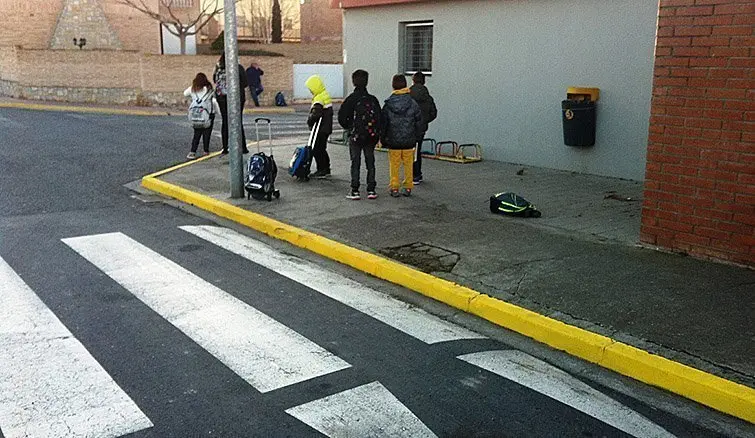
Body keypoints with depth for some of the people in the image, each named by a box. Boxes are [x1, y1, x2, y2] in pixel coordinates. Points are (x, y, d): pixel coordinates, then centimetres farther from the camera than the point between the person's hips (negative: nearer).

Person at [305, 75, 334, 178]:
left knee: (317, 149, -4)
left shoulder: (319, 99, -19)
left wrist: (309, 121, -11)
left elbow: (315, 114, -28)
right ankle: (326, 169, 25)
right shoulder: (325, 95, 13)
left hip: (321, 130, -10)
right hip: (326, 128, 10)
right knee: (322, 149, 18)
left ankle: (322, 171, 0)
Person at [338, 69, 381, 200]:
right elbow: (379, 117, 2)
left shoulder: (351, 99, -9)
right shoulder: (373, 100, 1)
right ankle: (371, 190, 11)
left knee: (355, 164, 3)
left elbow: (341, 117, -9)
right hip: (371, 136, 3)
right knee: (370, 163, 10)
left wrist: (348, 127, 8)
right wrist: (376, 133, 10)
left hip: (355, 136, -3)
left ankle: (355, 191, 2)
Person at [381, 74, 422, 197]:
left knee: (394, 165, 9)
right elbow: (419, 123, 1)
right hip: (409, 141, 1)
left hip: (393, 141, -1)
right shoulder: (413, 104, -4)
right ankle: (408, 187, 17)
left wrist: (383, 140, 9)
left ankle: (394, 188, 11)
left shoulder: (388, 105, -6)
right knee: (408, 165, 12)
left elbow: (383, 124, -1)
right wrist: (416, 138, 12)